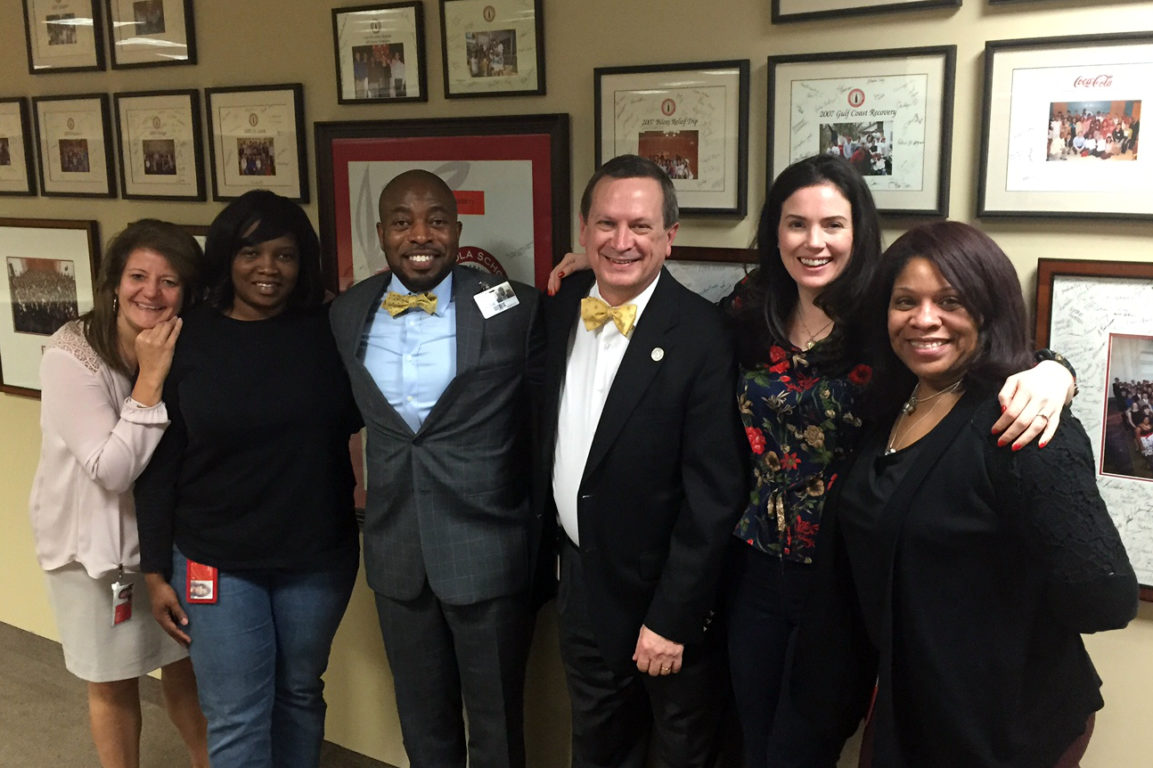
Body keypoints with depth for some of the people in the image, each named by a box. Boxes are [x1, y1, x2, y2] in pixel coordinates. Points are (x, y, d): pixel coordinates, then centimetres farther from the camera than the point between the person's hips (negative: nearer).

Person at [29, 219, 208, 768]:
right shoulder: (71, 354, -22)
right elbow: (112, 470, -26)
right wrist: (150, 379, -30)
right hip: (95, 542, -4)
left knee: (183, 666, 17)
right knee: (113, 683, 14)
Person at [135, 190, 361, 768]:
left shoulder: (327, 332, -3)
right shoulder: (188, 341, -5)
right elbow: (159, 464, -1)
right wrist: (156, 571, -1)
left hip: (317, 558, 2)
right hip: (217, 561, -1)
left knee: (300, 693, 18)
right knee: (236, 718, 2)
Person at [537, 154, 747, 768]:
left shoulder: (701, 336, -20)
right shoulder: (560, 308, -1)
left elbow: (713, 492, -19)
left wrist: (673, 618, -17)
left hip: (662, 589, -5)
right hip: (580, 579, 5)